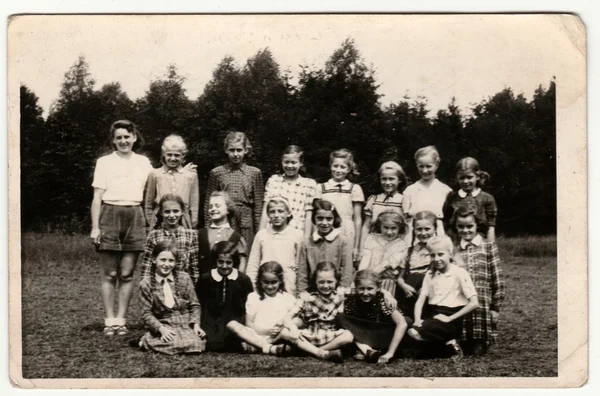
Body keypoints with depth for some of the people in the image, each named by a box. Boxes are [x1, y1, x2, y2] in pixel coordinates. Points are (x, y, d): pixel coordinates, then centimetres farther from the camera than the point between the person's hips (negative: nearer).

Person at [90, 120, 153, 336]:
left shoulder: (143, 162, 12)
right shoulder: (104, 162, 6)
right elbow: (97, 197, 2)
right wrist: (95, 227, -4)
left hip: (135, 217, 2)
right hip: (110, 216, -2)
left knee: (127, 274, 3)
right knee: (109, 274, 0)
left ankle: (121, 319, 10)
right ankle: (109, 320, 5)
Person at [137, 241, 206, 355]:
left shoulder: (184, 278, 5)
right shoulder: (146, 284, 0)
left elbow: (194, 305, 8)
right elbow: (146, 313, -2)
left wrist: (196, 324, -8)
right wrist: (161, 329, -17)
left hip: (186, 325, 2)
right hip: (163, 327, -2)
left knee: (195, 345, -29)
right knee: (174, 344, -34)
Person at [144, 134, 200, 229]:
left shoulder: (191, 175, 8)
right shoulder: (155, 174, 8)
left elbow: (194, 205, 9)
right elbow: (148, 205, 12)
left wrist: (193, 227, 4)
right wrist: (152, 223, 6)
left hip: (183, 225, 0)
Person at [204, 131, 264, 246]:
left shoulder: (254, 173, 6)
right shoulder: (216, 173, 6)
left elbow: (258, 206, 7)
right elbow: (208, 204, 8)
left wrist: (258, 231, 3)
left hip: (245, 225, 0)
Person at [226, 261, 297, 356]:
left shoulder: (288, 298, 9)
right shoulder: (253, 297, 10)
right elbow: (249, 323, 4)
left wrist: (285, 325, -20)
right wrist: (265, 331, -13)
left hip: (279, 337, -1)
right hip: (257, 336, 1)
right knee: (232, 324, -24)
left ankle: (256, 346, -32)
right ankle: (269, 348, -36)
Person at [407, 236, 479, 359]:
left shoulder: (459, 273, -7)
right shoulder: (430, 274, 11)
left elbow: (474, 303, -14)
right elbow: (421, 299, 5)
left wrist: (450, 318, -15)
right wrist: (417, 320, -14)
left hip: (450, 319, -7)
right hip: (432, 315, 7)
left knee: (414, 332, -25)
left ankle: (449, 343, -7)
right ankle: (447, 342, -3)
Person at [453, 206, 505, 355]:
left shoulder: (488, 247, 3)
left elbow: (497, 279, 1)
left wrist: (496, 307, -1)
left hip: (483, 305, -2)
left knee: (478, 350, -3)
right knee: (465, 348, 2)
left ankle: (482, 343, 20)